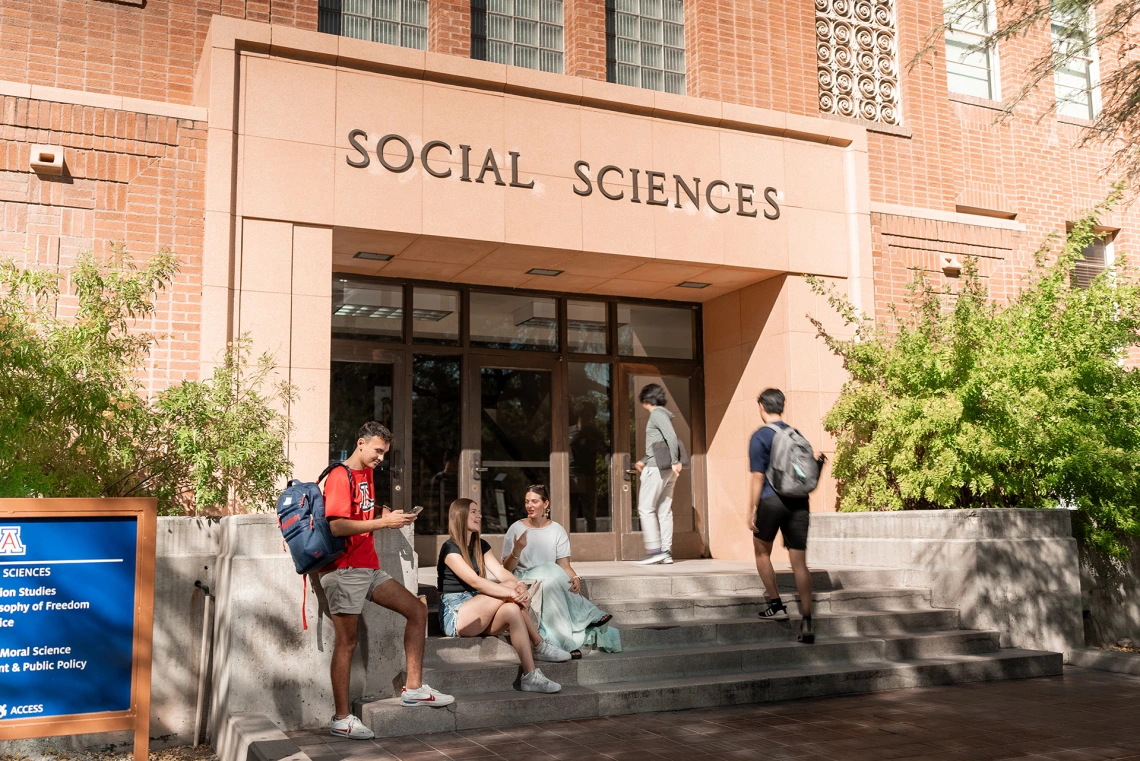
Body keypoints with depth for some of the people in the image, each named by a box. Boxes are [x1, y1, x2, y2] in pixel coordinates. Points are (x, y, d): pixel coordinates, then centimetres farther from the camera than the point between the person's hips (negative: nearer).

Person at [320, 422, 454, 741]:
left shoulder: (366, 475, 16)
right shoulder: (340, 477, -12)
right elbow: (336, 526, -23)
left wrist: (388, 517, 4)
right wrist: (383, 522, -21)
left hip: (369, 568, 9)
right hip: (345, 570, -9)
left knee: (417, 610, 5)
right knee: (347, 642, -4)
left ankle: (413, 688, 9)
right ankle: (341, 718, 6)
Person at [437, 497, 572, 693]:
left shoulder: (481, 545, 15)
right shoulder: (450, 548, -11)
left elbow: (501, 572, 0)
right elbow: (475, 581, -24)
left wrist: (521, 585, -23)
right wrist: (512, 592, -32)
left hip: (477, 614, 7)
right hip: (455, 616, -7)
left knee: (512, 610, -27)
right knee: (508, 586, -24)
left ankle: (531, 677, -28)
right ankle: (539, 646, -18)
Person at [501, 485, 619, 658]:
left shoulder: (557, 530, 4)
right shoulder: (516, 528, 0)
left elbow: (564, 565, -1)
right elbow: (507, 568, -2)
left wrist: (575, 578, -24)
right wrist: (517, 550, -22)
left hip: (552, 582, 2)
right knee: (550, 572, -34)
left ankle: (569, 639, -35)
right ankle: (589, 617, -31)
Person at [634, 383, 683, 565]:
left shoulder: (657, 414, -8)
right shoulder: (663, 414, 19)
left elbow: (672, 436, -20)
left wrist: (675, 462, -22)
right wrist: (644, 461, 28)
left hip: (657, 468, -9)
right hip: (667, 469, 9)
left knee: (646, 508, -5)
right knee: (664, 510, 7)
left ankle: (654, 550, -10)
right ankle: (666, 552, 6)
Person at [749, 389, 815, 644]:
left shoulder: (760, 436, -5)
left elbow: (758, 477, -10)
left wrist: (754, 509, -5)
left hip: (771, 501, -4)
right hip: (798, 502, 4)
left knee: (762, 552, 19)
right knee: (800, 563, 3)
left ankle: (776, 605, 17)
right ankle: (806, 621, -1)